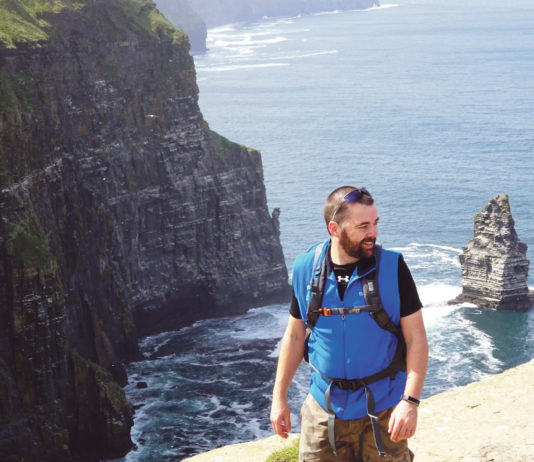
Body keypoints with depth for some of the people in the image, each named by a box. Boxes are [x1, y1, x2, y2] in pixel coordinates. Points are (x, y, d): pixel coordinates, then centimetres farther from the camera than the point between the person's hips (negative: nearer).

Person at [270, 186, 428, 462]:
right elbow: (295, 336, 7)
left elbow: (416, 338, -10)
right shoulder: (306, 269, -4)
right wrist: (279, 397, 6)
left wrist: (410, 402, -18)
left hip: (382, 408, -2)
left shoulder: (392, 267, -11)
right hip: (324, 408, 2)